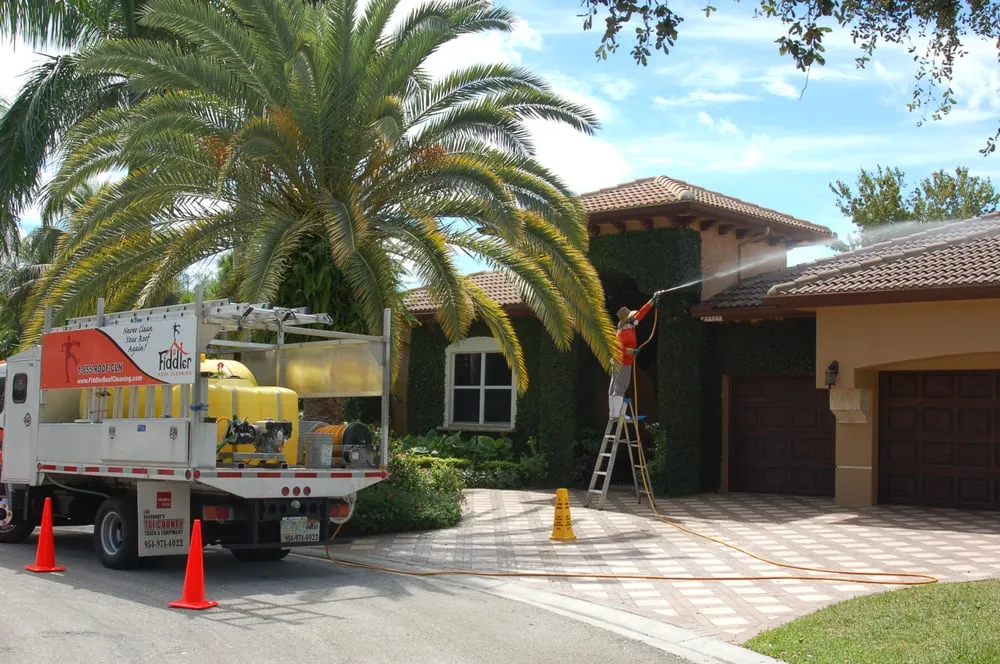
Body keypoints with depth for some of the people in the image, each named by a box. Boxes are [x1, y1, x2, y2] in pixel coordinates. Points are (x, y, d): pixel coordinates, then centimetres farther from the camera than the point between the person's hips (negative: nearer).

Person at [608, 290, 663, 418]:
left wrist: (653, 300, 14)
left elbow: (641, 313, 13)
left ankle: (613, 412, 13)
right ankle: (616, 413, -16)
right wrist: (632, 351, -38)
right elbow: (618, 347, -31)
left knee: (614, 386, 9)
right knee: (621, 387, -12)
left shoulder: (630, 326, 7)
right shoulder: (623, 332, -20)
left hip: (619, 362, 10)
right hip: (623, 363, -10)